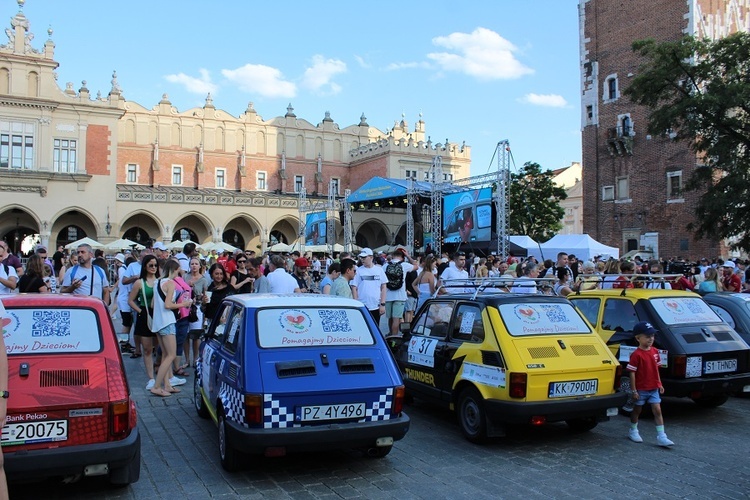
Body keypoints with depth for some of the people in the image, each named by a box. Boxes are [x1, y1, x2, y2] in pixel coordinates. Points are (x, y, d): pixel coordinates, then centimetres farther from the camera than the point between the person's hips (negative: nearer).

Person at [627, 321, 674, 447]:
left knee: (657, 411, 0)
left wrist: (660, 384, 12)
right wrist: (634, 390, -16)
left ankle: (661, 437, 2)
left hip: (654, 388, 5)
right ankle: (633, 431, 30)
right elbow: (632, 373, -16)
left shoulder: (655, 351, 2)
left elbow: (656, 369, 13)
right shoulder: (636, 355, -18)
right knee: (637, 410, 12)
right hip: (641, 389, -5)